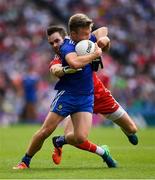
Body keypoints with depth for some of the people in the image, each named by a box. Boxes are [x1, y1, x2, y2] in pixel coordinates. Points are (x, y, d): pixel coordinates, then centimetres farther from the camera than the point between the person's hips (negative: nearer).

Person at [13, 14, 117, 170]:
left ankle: (61, 141, 19)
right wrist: (95, 54, -26)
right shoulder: (67, 46, -17)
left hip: (86, 97, 5)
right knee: (45, 131, -4)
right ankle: (25, 161, 13)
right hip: (67, 94, -5)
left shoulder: (87, 39, 4)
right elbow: (74, 63, -39)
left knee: (80, 138, -14)